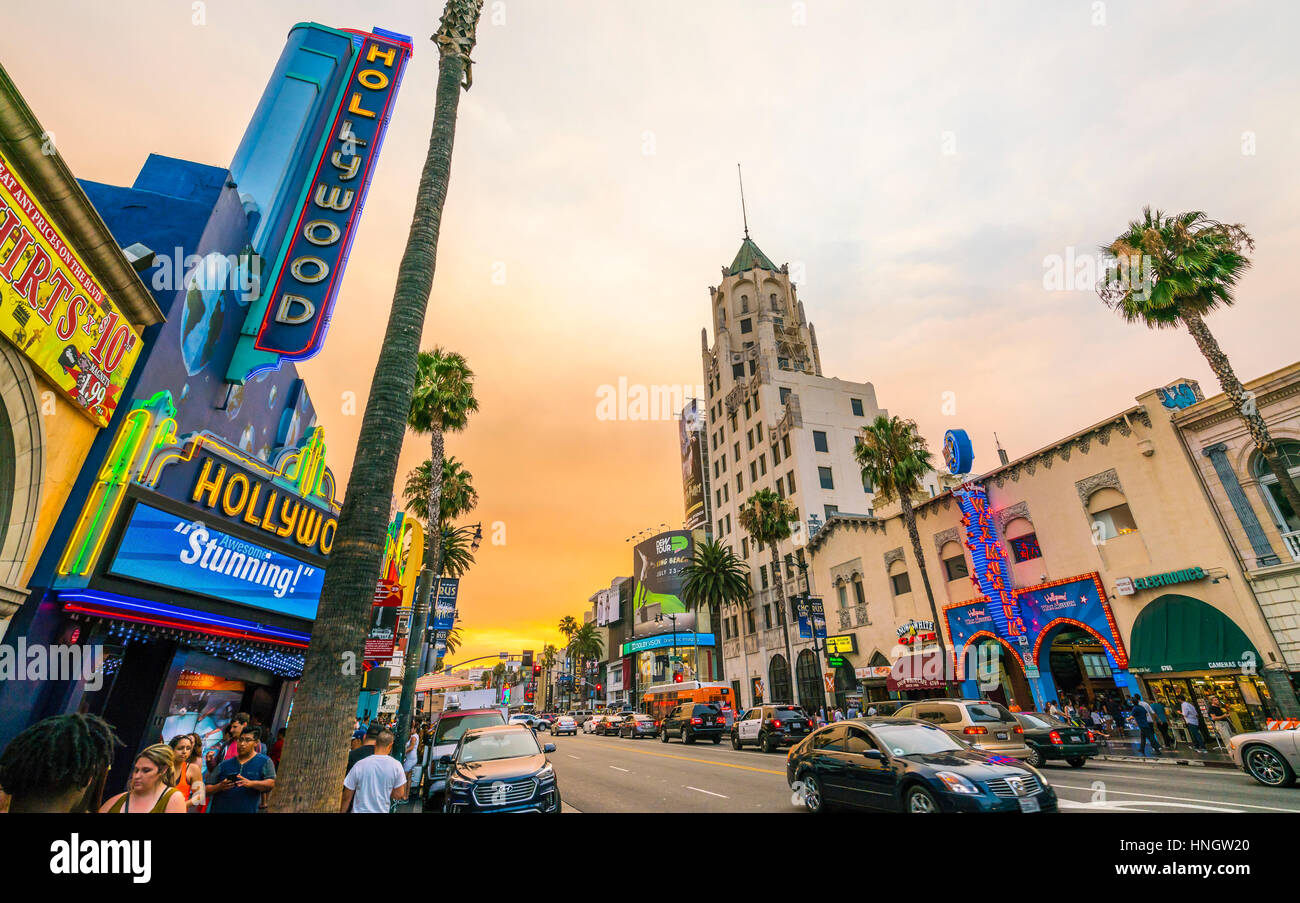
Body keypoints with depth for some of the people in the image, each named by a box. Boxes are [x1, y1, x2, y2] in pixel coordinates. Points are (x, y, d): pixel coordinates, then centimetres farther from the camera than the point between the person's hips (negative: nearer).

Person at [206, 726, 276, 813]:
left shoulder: (264, 761, 2)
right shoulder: (224, 764, 13)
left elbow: (271, 784, -10)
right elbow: (207, 790, 11)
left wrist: (251, 783, -24)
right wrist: (219, 787, -10)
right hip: (219, 809, 3)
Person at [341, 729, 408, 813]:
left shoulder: (359, 765, -15)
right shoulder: (396, 765, -14)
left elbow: (347, 797, -6)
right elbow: (399, 795, -7)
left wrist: (342, 811, 10)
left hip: (360, 810, -1)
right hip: (382, 810, 1)